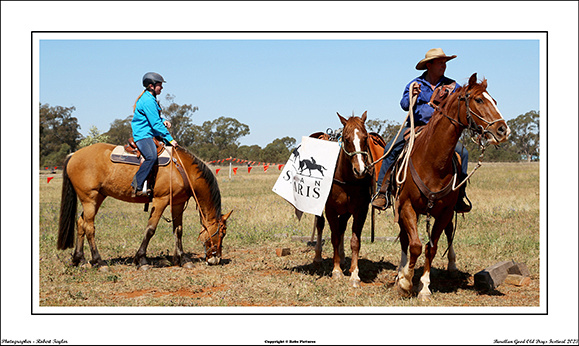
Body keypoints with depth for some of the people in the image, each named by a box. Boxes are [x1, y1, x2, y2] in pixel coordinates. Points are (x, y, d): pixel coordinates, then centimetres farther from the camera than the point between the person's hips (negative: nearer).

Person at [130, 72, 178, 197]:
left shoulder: (151, 99, 17)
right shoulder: (148, 101, -16)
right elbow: (155, 123, -19)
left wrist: (163, 122, 10)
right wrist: (169, 139, -17)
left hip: (150, 134, 11)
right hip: (143, 135, -11)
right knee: (152, 157, -34)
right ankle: (136, 186, -31)